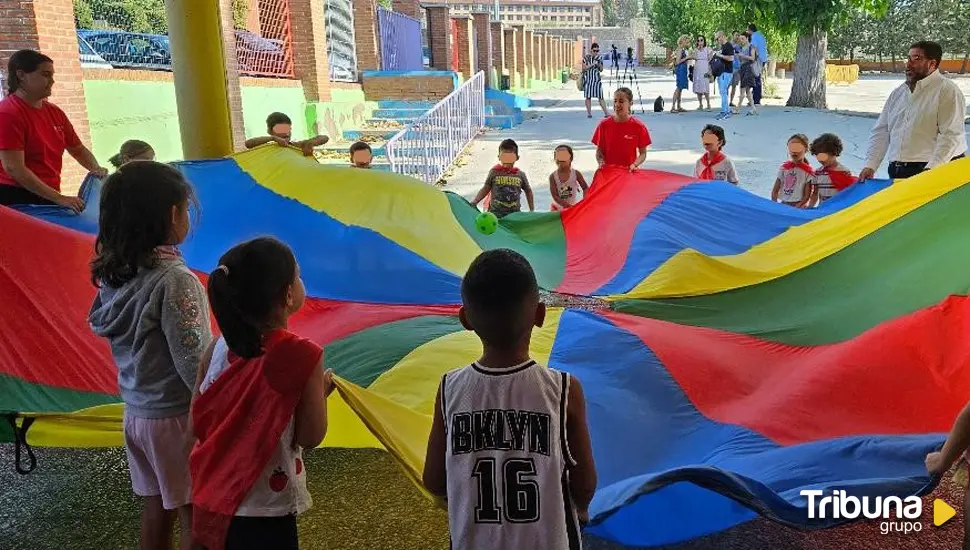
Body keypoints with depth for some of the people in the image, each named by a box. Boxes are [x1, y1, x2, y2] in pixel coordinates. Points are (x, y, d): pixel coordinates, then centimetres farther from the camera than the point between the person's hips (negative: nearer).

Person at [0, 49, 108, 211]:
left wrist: (96, 169, -2)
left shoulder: (55, 112, 10)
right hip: (16, 199, -7)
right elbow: (13, 168, -18)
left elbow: (78, 149, 20)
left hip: (48, 198, 7)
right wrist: (59, 198, -22)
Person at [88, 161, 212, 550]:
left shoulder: (115, 274, 0)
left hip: (136, 413, 7)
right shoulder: (175, 280, -23)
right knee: (195, 517, 8)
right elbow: (194, 365, -22)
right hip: (178, 418, -7)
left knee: (156, 509, 21)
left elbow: (130, 343, 5)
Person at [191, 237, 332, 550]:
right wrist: (321, 389, 2)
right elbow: (311, 437, -13)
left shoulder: (218, 348, -6)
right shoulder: (302, 356, -21)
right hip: (266, 511, -5)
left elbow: (197, 422, 2)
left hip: (215, 499, 5)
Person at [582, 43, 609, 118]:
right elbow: (584, 68, -6)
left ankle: (606, 113, -5)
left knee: (600, 97, -5)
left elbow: (601, 70, 9)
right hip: (588, 79, -1)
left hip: (597, 79, 1)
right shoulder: (586, 58, 1)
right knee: (588, 97, 3)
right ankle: (589, 113, 10)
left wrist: (599, 63, -9)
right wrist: (592, 64, -15)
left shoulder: (599, 58, 8)